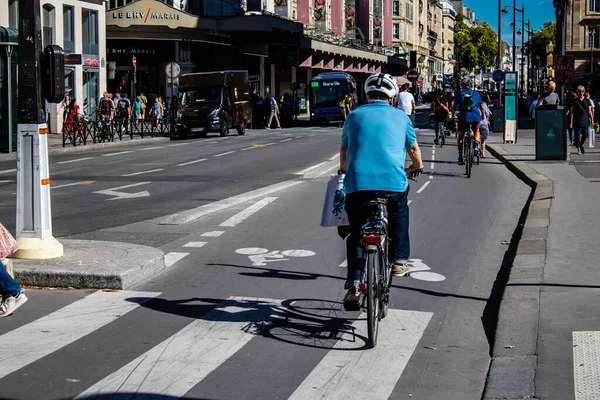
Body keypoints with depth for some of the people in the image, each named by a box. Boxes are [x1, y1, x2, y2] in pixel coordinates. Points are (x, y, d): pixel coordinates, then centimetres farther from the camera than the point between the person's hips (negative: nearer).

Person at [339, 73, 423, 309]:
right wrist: (417, 167, 49)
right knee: (399, 215, 32)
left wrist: (344, 169, 49)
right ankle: (399, 261, 28)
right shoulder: (400, 117, 14)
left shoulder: (354, 116, 15)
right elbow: (414, 149, 28)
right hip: (393, 183, 0)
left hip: (357, 184, 0)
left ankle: (354, 285, 5)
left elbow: (344, 149, 29)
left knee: (356, 235, 14)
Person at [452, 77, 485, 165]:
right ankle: (476, 144, -1)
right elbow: (481, 105, 13)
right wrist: (483, 115, 25)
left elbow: (454, 106, 3)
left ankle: (460, 157, 7)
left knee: (460, 136, 14)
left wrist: (452, 115, 13)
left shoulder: (459, 94, 10)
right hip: (476, 117, 1)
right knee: (477, 132, 28)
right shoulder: (475, 93, 13)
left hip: (463, 117, -1)